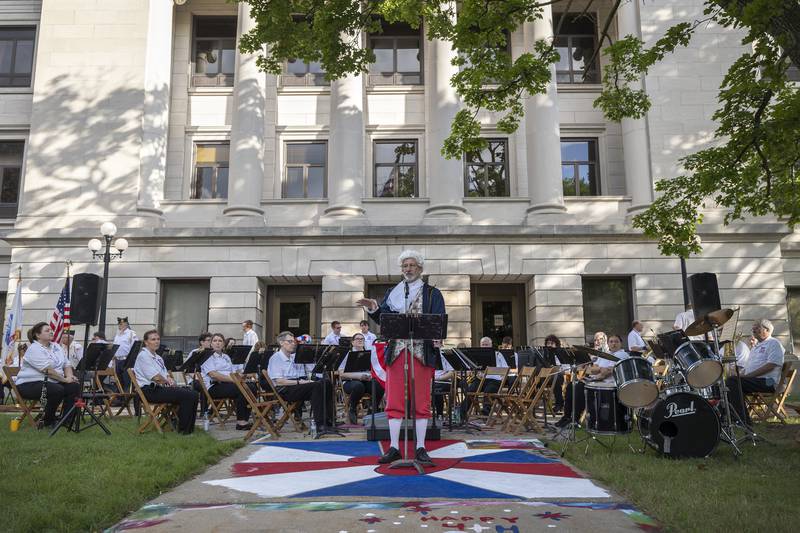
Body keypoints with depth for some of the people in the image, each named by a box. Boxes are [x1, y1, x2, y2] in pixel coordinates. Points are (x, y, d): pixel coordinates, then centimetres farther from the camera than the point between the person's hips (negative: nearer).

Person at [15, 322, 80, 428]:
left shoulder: (56, 347, 13)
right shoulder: (34, 349, -14)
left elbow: (67, 364, 10)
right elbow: (47, 370, -22)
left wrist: (70, 376, -9)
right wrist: (64, 379, -19)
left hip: (53, 382, 8)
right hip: (30, 384, -8)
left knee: (74, 386, -15)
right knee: (58, 390, -32)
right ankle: (48, 421, -12)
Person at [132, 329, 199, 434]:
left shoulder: (157, 357, 24)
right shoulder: (143, 356, -7)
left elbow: (165, 374, 22)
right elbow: (156, 377, -16)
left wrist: (169, 379, 0)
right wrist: (167, 382, 1)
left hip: (160, 388, 9)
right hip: (150, 391, -9)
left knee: (194, 394, -10)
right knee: (188, 395, -23)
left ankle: (190, 427, -3)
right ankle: (183, 428, -10)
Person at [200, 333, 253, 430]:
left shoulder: (226, 357, 25)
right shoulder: (208, 357, 2)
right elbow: (213, 375, -14)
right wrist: (231, 379, -21)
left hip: (228, 384, 7)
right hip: (214, 387, -6)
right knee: (240, 389, -31)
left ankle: (245, 419, -23)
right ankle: (240, 422, -25)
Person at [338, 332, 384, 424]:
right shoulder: (348, 354, 5)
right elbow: (341, 373, -6)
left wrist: (371, 375, -13)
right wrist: (358, 376, -20)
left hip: (367, 381, 3)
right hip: (350, 382, -3)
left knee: (380, 385, -28)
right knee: (358, 386, -39)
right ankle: (352, 410, -11)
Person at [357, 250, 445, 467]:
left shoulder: (432, 294, 9)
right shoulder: (392, 293, 16)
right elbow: (383, 320, 9)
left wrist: (436, 338, -21)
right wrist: (374, 309, -10)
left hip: (421, 353, -2)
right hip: (396, 351, 2)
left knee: (421, 402, 2)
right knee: (394, 401, 3)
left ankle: (420, 449, 10)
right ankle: (394, 448, 11)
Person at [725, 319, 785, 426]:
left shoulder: (774, 343, -1)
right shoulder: (756, 347, 28)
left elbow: (771, 366, -15)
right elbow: (747, 366, 28)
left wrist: (748, 376, -18)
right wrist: (741, 375, 5)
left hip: (767, 382, -9)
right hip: (753, 381, 9)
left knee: (732, 381, -28)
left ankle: (741, 421, -28)